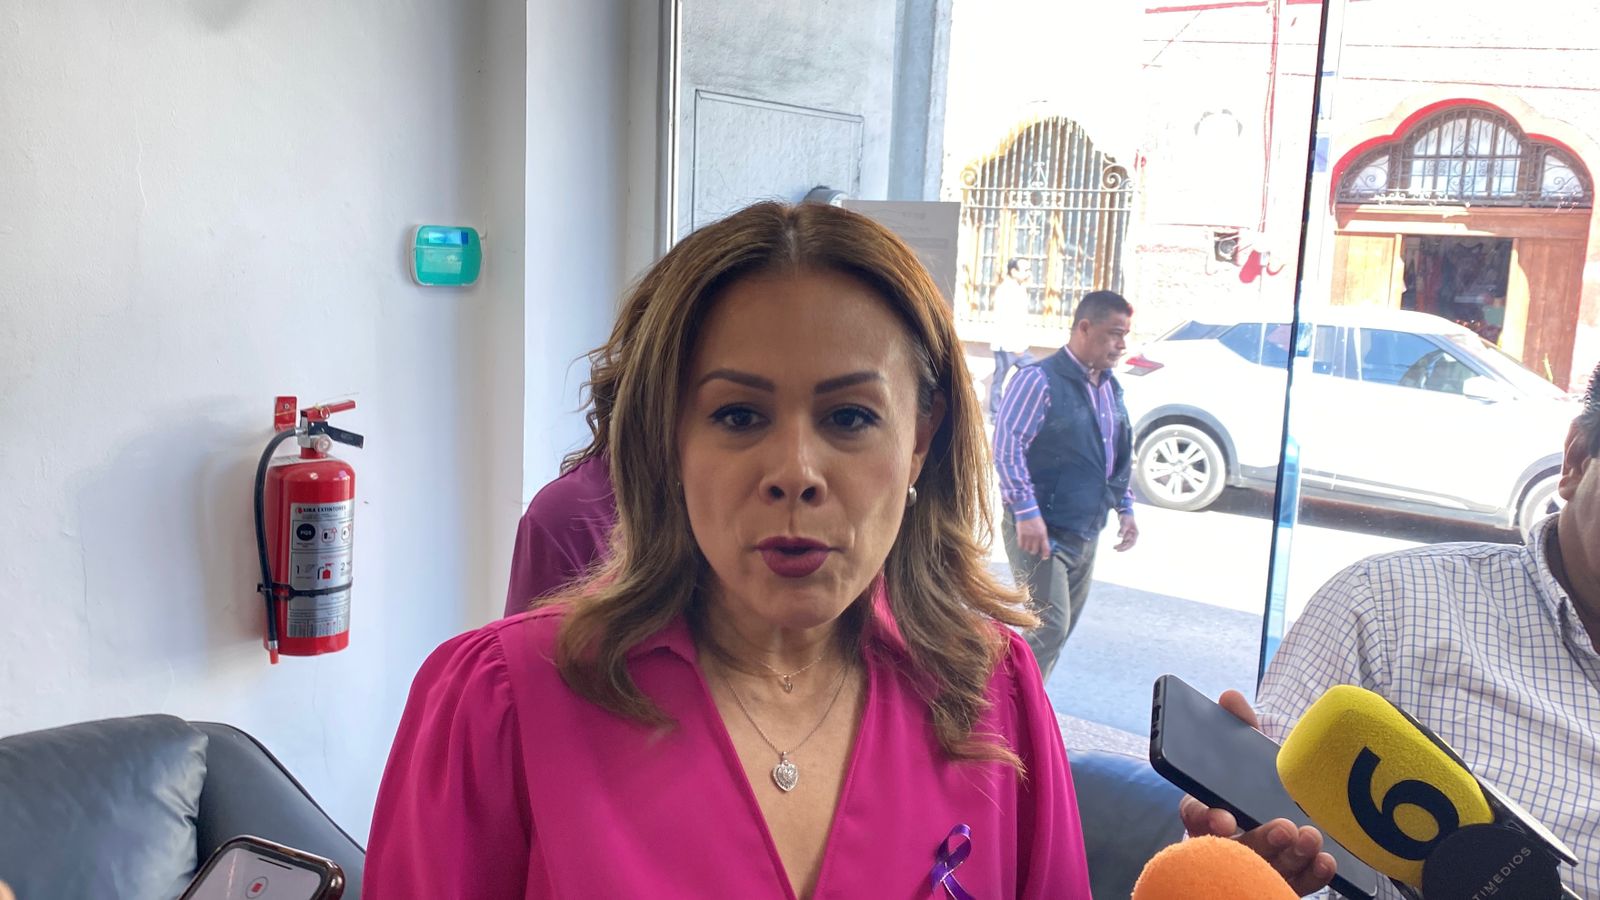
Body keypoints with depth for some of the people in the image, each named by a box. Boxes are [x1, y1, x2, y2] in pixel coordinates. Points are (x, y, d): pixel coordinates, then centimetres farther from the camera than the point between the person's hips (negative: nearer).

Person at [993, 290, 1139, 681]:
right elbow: (1006, 446, -21)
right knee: (1050, 627, -11)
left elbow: (1120, 455, 23)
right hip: (1042, 530, -8)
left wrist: (1125, 508, 16)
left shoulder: (1110, 388, 12)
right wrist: (1026, 512, -25)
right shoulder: (1040, 379, -14)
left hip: (1085, 533, 8)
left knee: (1063, 626, 14)